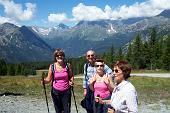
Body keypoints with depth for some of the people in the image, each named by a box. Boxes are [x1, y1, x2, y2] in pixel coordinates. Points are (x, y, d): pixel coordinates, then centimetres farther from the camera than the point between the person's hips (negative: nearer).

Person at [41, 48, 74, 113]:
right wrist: (44, 80, -21)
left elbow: (71, 76, 11)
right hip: (56, 91, 0)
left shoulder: (67, 65, 0)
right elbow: (48, 79, 0)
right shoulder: (52, 66, -2)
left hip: (66, 91, 0)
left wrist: (71, 81, -8)